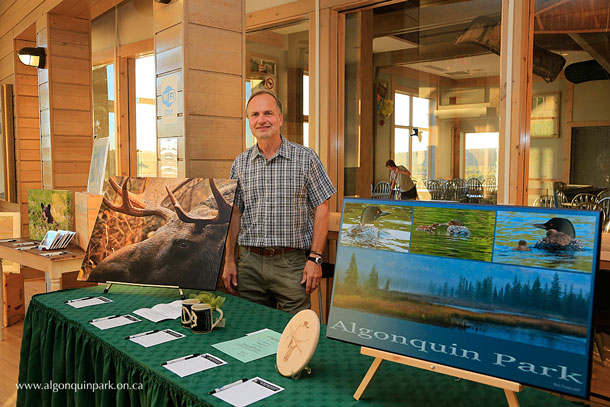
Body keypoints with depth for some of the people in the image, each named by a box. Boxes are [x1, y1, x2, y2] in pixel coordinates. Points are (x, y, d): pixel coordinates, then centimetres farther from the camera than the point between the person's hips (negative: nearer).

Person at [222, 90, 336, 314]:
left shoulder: (305, 158, -1)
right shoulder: (240, 164, 8)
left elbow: (321, 209, -2)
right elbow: (235, 214, 12)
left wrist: (315, 258, -8)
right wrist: (229, 259, 7)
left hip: (292, 262, -3)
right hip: (249, 263, 3)